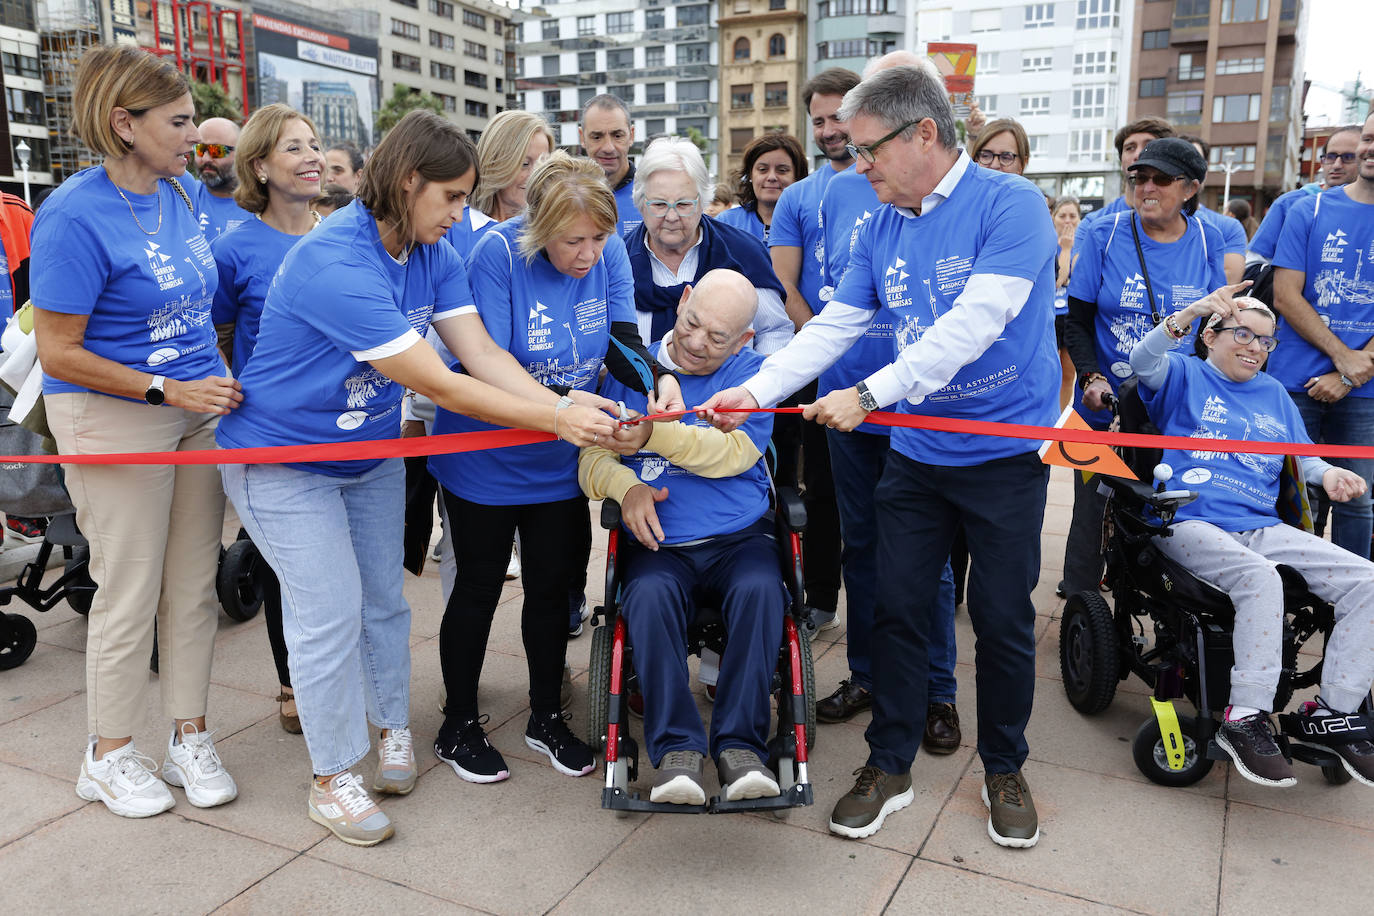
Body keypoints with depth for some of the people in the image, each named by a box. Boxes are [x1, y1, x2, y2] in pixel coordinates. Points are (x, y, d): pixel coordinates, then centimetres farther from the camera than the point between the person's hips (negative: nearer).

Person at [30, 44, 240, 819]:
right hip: (114, 418, -6)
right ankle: (110, 756, 24)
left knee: (194, 586, 11)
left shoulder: (181, 196, 5)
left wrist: (223, 380, 14)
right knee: (131, 593, 4)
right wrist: (169, 391, -20)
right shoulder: (76, 216, -16)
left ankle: (191, 739, 26)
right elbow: (59, 354, -16)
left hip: (199, 408, 6)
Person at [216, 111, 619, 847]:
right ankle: (332, 776, 13)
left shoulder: (433, 257, -5)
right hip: (282, 456, -7)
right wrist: (557, 421, -33)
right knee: (330, 609, -4)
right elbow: (437, 384, -34)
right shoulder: (335, 263, -32)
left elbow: (482, 355, -13)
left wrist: (567, 408, -28)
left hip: (370, 452, 7)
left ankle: (392, 726, 33)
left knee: (384, 598, 13)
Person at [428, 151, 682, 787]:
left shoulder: (609, 253, -10)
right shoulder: (499, 253, -24)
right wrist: (562, 400, -39)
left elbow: (618, 340, -4)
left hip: (558, 460, 4)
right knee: (480, 587, 10)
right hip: (485, 458, -4)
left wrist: (657, 378, -25)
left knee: (552, 584, 14)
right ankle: (458, 726, 29)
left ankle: (546, 717, 34)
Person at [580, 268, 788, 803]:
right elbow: (593, 457, 10)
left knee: (760, 589, -31)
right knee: (649, 596, -31)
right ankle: (676, 748, -25)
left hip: (739, 538, 0)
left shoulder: (753, 373, 7)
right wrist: (626, 486, -13)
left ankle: (739, 744, -23)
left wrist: (652, 436, -20)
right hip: (658, 545, 1)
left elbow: (734, 452, -9)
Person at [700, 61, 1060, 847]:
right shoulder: (880, 228, 5)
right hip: (916, 452, 5)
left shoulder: (1010, 205, -14)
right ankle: (890, 766, 25)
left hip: (1006, 451, -5)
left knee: (1003, 619, 6)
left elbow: (973, 325, -25)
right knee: (899, 608, 7)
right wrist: (755, 390, -8)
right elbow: (833, 327, 4)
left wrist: (870, 394, -28)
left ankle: (1006, 770, 29)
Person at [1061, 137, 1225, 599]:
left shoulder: (1207, 240, 3)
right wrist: (1092, 377, -16)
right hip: (1107, 406, -1)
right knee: (1093, 511, 4)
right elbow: (1078, 321, -2)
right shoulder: (1104, 234, -3)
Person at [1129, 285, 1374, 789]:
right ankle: (1245, 720, -27)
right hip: (1189, 523, -6)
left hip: (1262, 528, 6)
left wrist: (1327, 473, 5)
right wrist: (1190, 312, -29)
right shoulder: (1184, 376, 10)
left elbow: (1302, 456, 29)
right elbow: (1143, 360, -12)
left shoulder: (1274, 394, 27)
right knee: (1259, 577, -36)